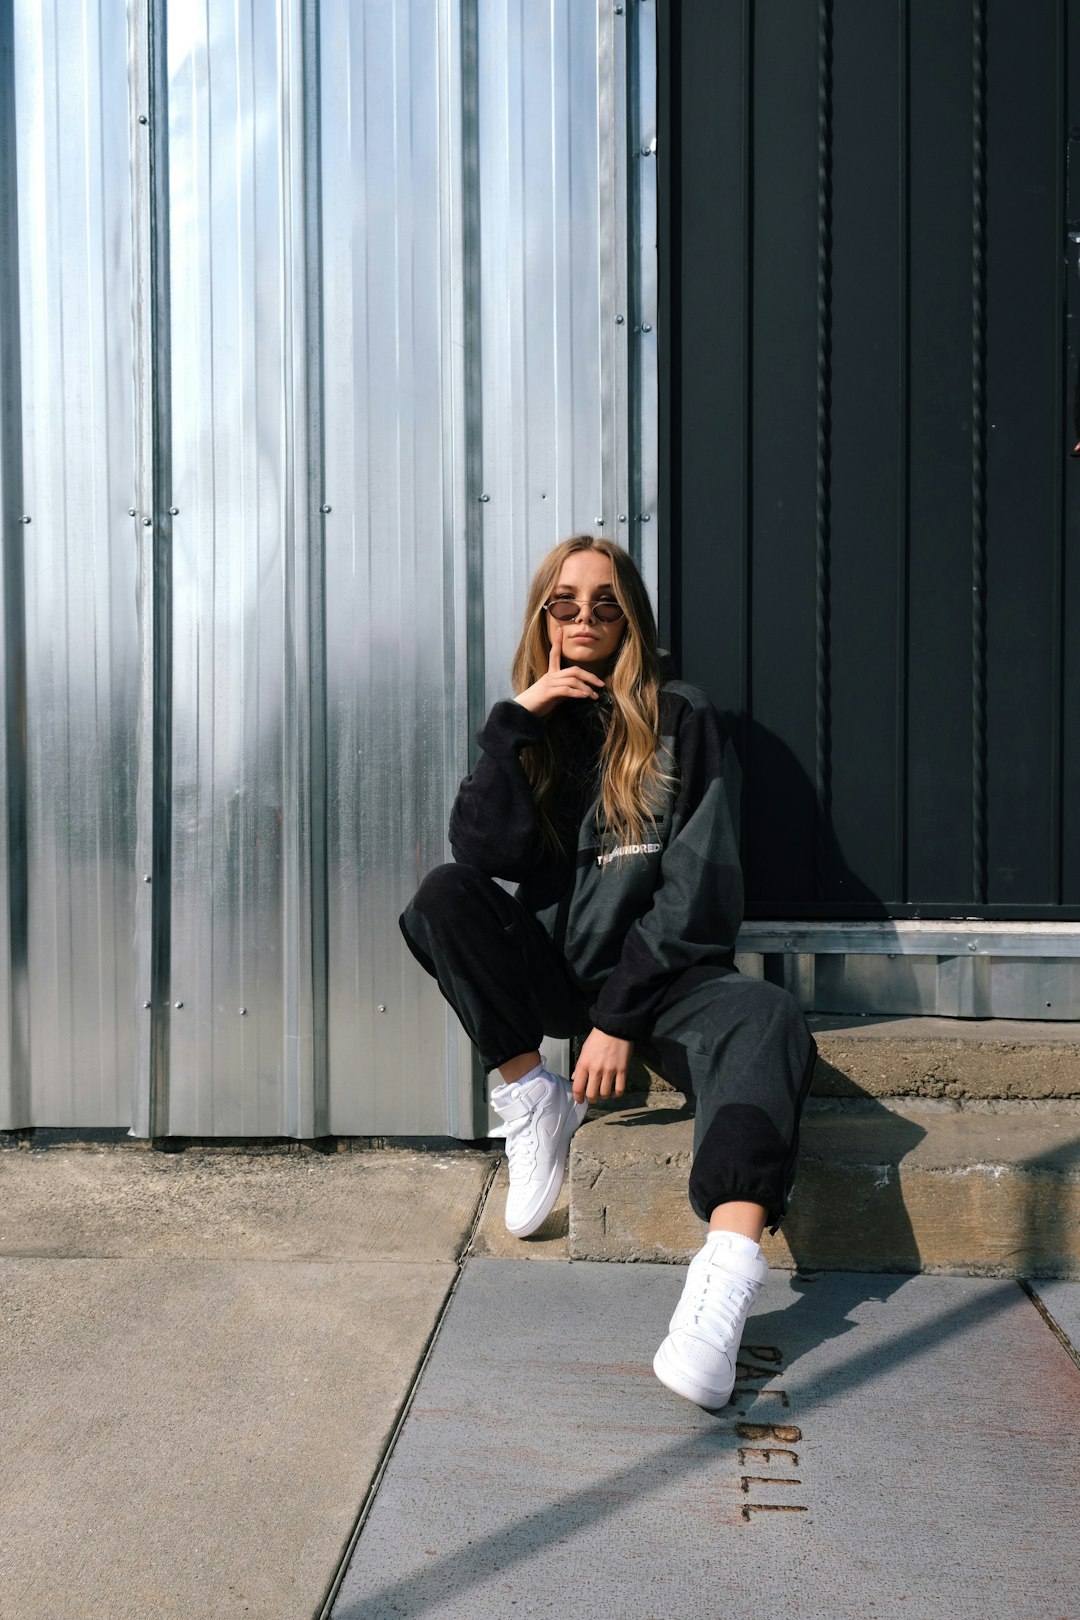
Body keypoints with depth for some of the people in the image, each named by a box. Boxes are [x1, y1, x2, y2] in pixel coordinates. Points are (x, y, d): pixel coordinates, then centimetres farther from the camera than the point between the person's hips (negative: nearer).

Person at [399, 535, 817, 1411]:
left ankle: (726, 1275, -53)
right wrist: (514, 722, -12)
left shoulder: (681, 720, 1)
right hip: (555, 971, 3)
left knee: (767, 1019, -34)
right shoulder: (532, 724, 11)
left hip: (662, 974, -3)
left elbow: (696, 886, -8)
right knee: (443, 895, -22)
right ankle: (532, 1096, -10)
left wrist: (622, 1016, -15)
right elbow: (485, 854, -7)